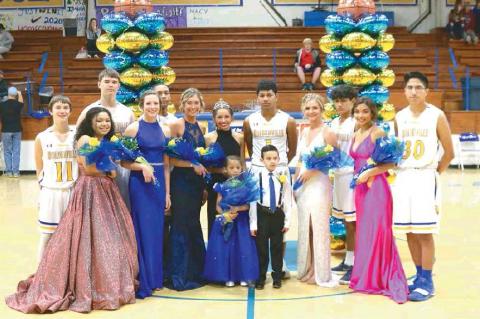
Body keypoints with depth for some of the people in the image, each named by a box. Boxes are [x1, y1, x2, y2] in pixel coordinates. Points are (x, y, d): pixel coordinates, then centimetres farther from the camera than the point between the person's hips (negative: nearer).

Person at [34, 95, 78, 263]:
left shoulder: (77, 136, 1)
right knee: (47, 235, 5)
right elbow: (39, 168, 10)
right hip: (50, 193, 0)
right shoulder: (42, 138, 0)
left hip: (73, 193, 0)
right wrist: (44, 185, 6)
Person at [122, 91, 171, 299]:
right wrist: (142, 166, -20)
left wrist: (167, 192, 7)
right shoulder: (133, 128, -3)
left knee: (157, 230, 8)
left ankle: (155, 277, 21)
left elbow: (166, 164, 10)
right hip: (140, 182, -4)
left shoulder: (165, 130, 9)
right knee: (143, 229, -1)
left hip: (160, 182, 4)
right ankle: (143, 282, 9)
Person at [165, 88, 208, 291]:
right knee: (181, 226, 0)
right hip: (181, 181, -6)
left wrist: (205, 184, 14)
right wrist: (193, 164, -16)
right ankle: (179, 276, 10)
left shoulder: (199, 127, 12)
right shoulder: (176, 125, -7)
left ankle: (195, 272, 22)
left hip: (197, 182, 6)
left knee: (194, 225, 12)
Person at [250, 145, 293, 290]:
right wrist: (253, 223, -8)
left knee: (277, 246, 11)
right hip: (262, 214, -1)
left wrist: (287, 221, 0)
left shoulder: (283, 177, 0)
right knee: (261, 247, 6)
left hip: (278, 214, 2)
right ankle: (261, 277, 21)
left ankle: (277, 276, 25)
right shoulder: (257, 176, -6)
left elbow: (287, 200, 4)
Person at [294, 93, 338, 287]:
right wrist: (294, 184, 10)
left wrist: (313, 169, -17)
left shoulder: (327, 132, -7)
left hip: (319, 184, -7)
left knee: (319, 228, -3)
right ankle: (306, 271, 23)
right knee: (304, 228, 11)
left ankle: (322, 275, 7)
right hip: (302, 186, 7)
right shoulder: (304, 132, 12)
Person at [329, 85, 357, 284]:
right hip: (338, 174, 7)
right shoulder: (334, 123, 14)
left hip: (351, 174, -7)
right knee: (346, 221, 13)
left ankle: (354, 266, 0)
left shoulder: (356, 124, -7)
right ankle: (348, 261, 21)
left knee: (353, 221, -5)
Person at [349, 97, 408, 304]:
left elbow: (391, 163, -12)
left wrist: (369, 173, -19)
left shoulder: (377, 133, -9)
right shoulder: (356, 135, 14)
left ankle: (385, 280, 5)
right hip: (361, 188, 8)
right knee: (364, 233, 13)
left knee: (379, 233, -5)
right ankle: (366, 278, 24)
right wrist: (357, 177, 8)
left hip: (376, 188, -8)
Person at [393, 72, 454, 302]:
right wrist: (401, 169, 7)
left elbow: (449, 153, 0)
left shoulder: (436, 116, -5)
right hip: (403, 177, 5)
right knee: (410, 233, 8)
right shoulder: (399, 117, 8)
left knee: (424, 233, -3)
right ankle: (420, 276, 21)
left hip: (425, 178, -5)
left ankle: (427, 282, 7)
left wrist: (434, 172, 2)